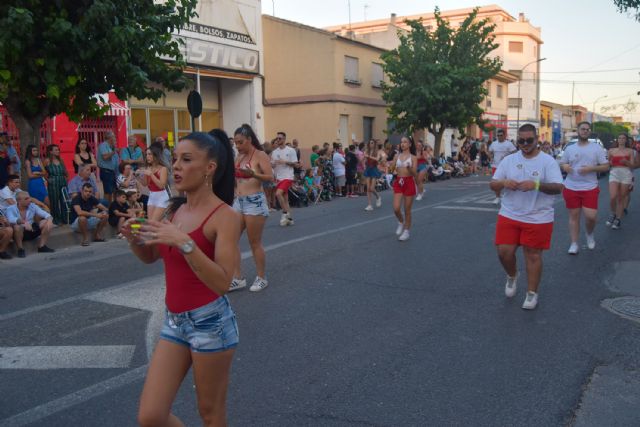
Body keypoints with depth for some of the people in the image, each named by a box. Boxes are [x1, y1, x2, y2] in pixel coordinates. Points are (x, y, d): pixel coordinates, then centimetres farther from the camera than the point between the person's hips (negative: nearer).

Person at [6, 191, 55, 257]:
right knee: (17, 226, -37)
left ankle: (42, 246, -7)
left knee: (47, 223, -15)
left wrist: (49, 219, -34)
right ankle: (20, 249, -19)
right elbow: (11, 220, -33)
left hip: (32, 231, 4)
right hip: (20, 233, -4)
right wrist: (24, 222, -49)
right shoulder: (11, 209, -12)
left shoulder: (32, 206, -2)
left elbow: (45, 214, -10)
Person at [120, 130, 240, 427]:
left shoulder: (225, 216, -15)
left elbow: (222, 282, -24)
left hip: (210, 322, -6)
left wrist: (184, 242, -32)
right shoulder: (176, 209, 5)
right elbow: (151, 257, 18)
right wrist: (134, 238, -3)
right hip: (174, 321, 6)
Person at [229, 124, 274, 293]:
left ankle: (262, 278, 15)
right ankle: (238, 278, 10)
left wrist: (253, 174, -34)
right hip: (238, 201, 8)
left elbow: (270, 177, -20)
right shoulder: (239, 157, 13)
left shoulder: (260, 155, -8)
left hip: (255, 202, -8)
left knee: (255, 243, 0)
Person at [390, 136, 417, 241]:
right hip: (398, 182, 3)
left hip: (409, 182, -3)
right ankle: (401, 222, 25)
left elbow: (415, 174, -10)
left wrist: (409, 168, -29)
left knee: (407, 210, 4)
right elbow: (391, 170, 7)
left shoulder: (413, 157, -3)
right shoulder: (397, 156, 7)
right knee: (396, 208, -7)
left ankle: (406, 231, 18)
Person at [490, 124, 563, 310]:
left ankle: (532, 293, 19)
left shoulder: (548, 161, -6)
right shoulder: (508, 160, 4)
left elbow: (558, 187, -14)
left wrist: (536, 185, -30)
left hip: (537, 218, -3)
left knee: (532, 254, 4)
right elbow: (492, 184, 5)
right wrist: (504, 183, -18)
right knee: (504, 252, 1)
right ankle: (512, 276, 33)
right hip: (509, 215, 3)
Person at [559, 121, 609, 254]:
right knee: (574, 216, 7)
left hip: (590, 188, -1)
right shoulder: (569, 148, 5)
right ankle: (574, 243, 16)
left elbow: (606, 166, 0)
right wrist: (564, 166, -10)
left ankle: (590, 234, 26)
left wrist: (591, 168, -17)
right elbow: (562, 163, 15)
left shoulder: (597, 148, 0)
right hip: (571, 188, 2)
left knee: (591, 216, -7)